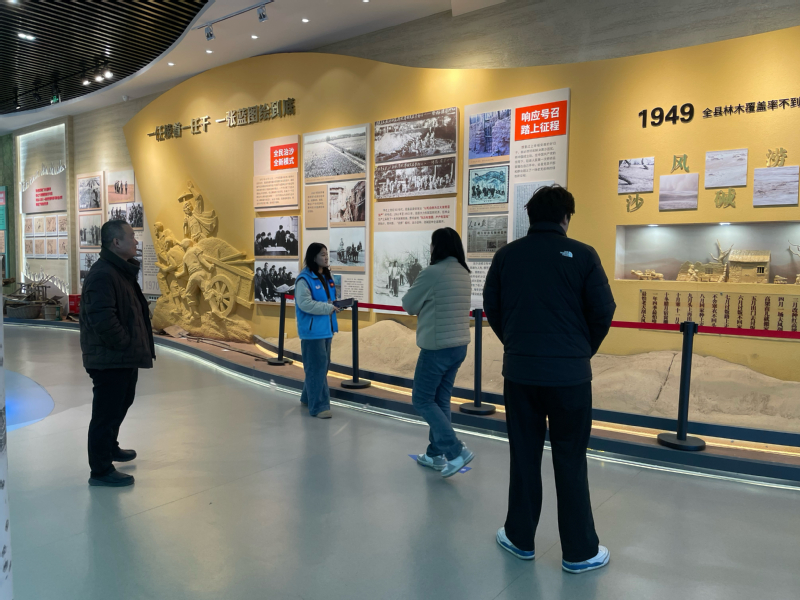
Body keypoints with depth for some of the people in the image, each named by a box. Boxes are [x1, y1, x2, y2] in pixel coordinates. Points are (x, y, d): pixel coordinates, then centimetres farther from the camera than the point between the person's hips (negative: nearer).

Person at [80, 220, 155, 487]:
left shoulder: (122, 271, 13)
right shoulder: (102, 275, -21)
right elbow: (103, 319, -29)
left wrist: (134, 347, 11)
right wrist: (125, 344, -17)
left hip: (123, 358, 11)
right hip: (109, 360, -11)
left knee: (121, 403, 26)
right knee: (107, 412, -1)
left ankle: (110, 448, 46)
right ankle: (101, 470, 11)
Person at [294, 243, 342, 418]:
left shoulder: (327, 276, 13)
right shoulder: (304, 278, -15)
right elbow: (305, 303, -23)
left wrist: (337, 304, 2)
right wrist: (329, 308, -21)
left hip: (326, 328, 9)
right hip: (313, 330, -9)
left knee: (323, 365, 16)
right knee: (316, 367, -9)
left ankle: (308, 398, 31)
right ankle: (318, 406, -3)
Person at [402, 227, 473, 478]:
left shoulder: (432, 273, -16)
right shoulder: (464, 274, 7)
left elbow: (409, 305, -5)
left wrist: (422, 302, 13)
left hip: (437, 347, -8)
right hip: (459, 345, 8)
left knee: (422, 400, 5)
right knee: (441, 400, 16)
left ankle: (456, 450, -2)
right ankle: (436, 453, 25)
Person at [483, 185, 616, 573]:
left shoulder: (506, 255, 0)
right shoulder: (583, 255, -7)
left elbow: (491, 309, 5)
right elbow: (603, 312, -4)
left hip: (519, 370, 2)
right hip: (569, 373, -2)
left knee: (524, 456, 15)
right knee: (570, 461, 9)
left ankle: (520, 538, 28)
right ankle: (580, 551, 21)